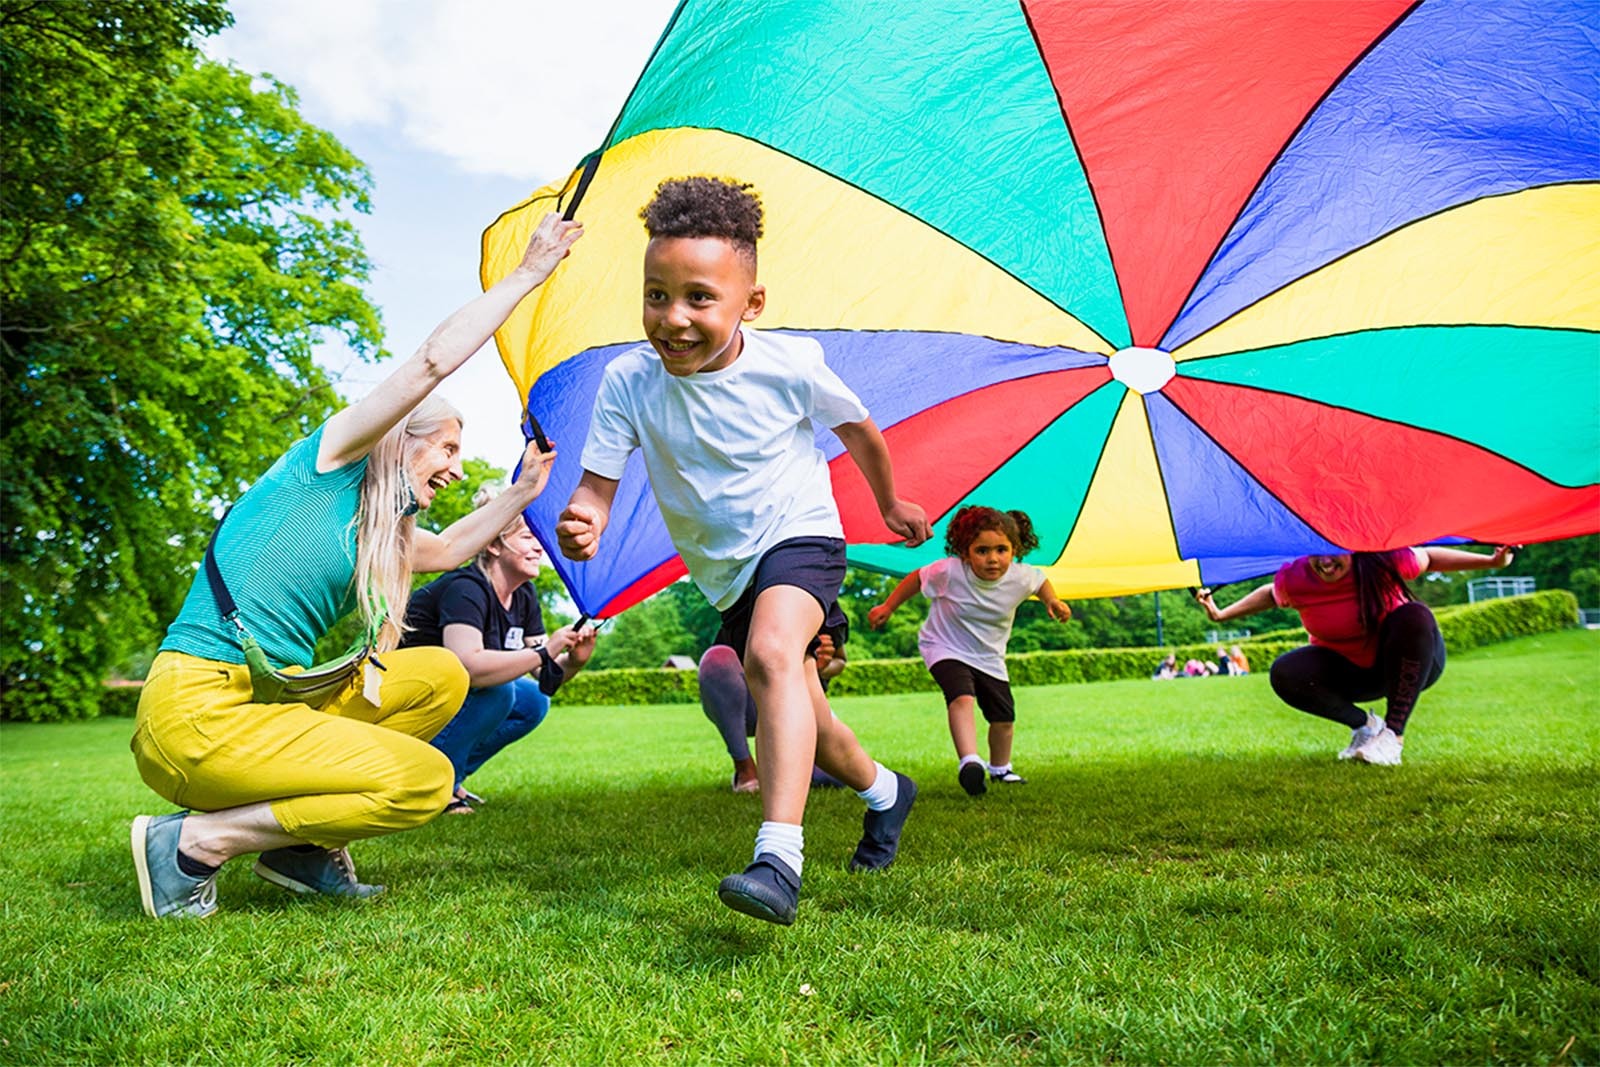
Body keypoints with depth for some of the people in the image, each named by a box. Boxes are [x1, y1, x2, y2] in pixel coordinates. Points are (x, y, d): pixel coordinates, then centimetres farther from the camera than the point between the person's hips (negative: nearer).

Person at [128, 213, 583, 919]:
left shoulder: (380, 531, 19)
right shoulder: (327, 461, -2)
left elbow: (446, 550, 41)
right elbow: (433, 361, -9)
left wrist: (522, 493, 37)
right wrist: (527, 273, -1)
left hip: (269, 699, 9)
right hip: (197, 710, -9)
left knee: (441, 675, 7)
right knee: (425, 779, -16)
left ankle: (302, 845, 5)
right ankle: (193, 841, -7)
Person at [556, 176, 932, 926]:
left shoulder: (790, 365, -19)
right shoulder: (628, 382, -16)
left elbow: (858, 431, 0)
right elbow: (598, 480, -17)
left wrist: (890, 504, 15)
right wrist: (584, 521, -41)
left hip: (798, 535, -4)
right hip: (724, 569, 4)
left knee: (771, 654, -35)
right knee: (794, 718, 17)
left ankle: (779, 857, -38)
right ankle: (884, 791, 45)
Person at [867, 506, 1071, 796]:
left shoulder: (1021, 578, -20)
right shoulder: (949, 572, -29)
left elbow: (1041, 580, 6)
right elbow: (917, 578, -9)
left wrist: (1053, 602, -10)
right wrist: (887, 607, -1)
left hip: (989, 657, 4)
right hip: (945, 649, -4)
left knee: (1004, 718, 12)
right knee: (962, 698, -32)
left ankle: (1000, 768, 38)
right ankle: (969, 762, -37)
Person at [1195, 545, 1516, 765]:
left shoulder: (1384, 561, -25)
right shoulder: (1294, 578, -20)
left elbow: (1430, 558, -6)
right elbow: (1270, 595, 3)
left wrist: (1493, 560, -15)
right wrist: (1221, 614, -4)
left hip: (1410, 665, -1)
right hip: (1350, 671, 1)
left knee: (1415, 616, -34)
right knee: (1284, 674, -24)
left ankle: (1393, 733, -25)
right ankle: (1364, 725, -2)